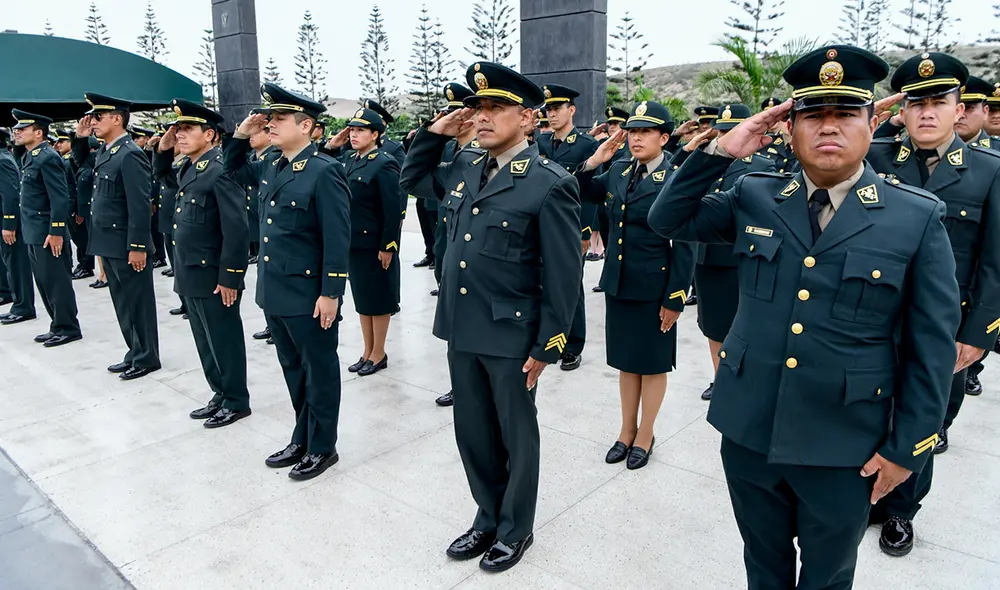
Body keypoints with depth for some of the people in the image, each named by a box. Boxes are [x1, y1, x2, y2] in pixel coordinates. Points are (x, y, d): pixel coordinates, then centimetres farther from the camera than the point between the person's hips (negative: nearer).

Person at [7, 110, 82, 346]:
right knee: (44, 283, 13)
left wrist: (56, 231, -23)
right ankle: (58, 326, 22)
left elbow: (60, 198, -21)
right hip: (34, 234, 10)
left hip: (48, 234, -10)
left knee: (57, 282, -2)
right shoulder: (30, 157, 15)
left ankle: (68, 328, 7)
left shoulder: (48, 158, -15)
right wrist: (26, 230, 19)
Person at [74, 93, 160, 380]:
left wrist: (137, 247, -22)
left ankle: (147, 358, 14)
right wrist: (80, 138, 14)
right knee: (123, 303, 16)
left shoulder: (130, 155, -16)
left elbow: (140, 206, -21)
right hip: (110, 245, 9)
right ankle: (135, 353, 27)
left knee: (137, 302, 2)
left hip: (127, 247, -9)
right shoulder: (106, 152, 11)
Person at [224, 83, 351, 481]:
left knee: (319, 370, 7)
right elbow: (233, 171, 29)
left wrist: (330, 293, -20)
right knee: (293, 369, 18)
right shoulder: (270, 168, 9)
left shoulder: (324, 171, -15)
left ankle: (322, 447, 22)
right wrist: (241, 135, 11)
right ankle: (302, 439, 34)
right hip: (274, 293, 8)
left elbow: (337, 238, -18)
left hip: (309, 295, -8)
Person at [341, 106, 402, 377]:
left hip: (374, 245, -8)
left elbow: (393, 210, -18)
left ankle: (378, 354, 18)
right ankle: (367, 352, 27)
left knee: (378, 301, 5)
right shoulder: (347, 161, 10)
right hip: (353, 243, 8)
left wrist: (387, 247, -19)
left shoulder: (384, 164, -14)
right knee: (362, 298, 15)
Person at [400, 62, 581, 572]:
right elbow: (410, 179, 24)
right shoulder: (465, 168, 6)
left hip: (511, 336, -6)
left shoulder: (550, 184, -14)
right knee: (473, 434, 18)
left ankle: (515, 529, 33)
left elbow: (563, 275, -13)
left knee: (516, 436, 13)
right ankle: (488, 517, 39)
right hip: (461, 329, 6)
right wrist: (435, 134, 7)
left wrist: (547, 347, -12)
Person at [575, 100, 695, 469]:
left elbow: (684, 246, -13)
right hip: (617, 283, 6)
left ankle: (645, 435, 27)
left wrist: (675, 299, -14)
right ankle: (627, 431, 31)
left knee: (652, 363, 10)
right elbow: (583, 194, 20)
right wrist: (593, 162, 1)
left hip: (653, 288, -5)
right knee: (626, 360, 16)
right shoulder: (618, 172, 5)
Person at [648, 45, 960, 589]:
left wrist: (907, 448, -4)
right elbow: (668, 220, 0)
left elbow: (931, 347, -5)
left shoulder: (918, 218, -8)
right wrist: (721, 151, -12)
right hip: (747, 431, 2)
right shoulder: (754, 197, 0)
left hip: (845, 447, -1)